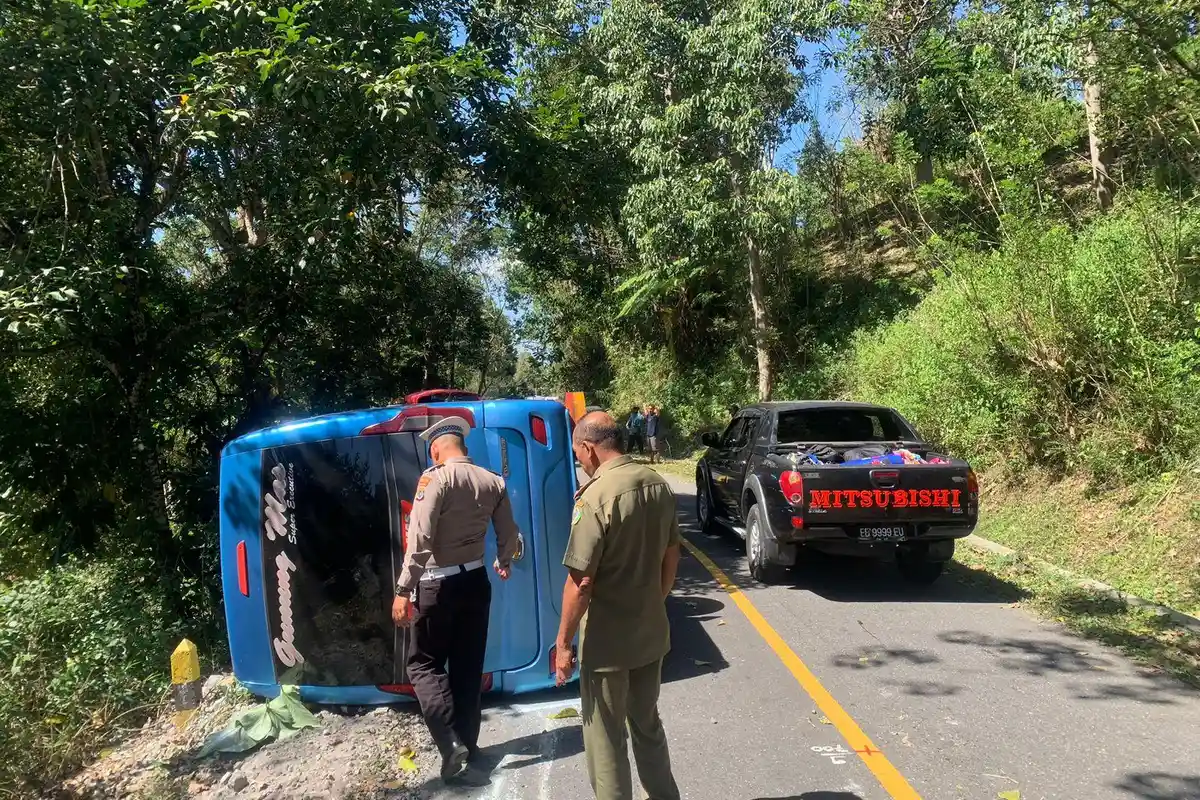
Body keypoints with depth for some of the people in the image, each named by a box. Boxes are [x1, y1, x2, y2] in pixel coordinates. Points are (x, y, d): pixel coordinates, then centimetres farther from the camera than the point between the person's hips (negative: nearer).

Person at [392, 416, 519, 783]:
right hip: (476, 580, 6)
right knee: (469, 666, 16)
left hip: (439, 584, -5)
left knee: (424, 663, 8)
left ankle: (451, 743, -4)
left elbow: (420, 540, -21)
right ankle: (467, 742, 25)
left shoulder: (435, 478, -14)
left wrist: (403, 590, -17)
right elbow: (508, 534, 10)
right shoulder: (493, 482, 2)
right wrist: (504, 563, 31)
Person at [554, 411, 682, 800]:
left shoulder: (597, 496, -23)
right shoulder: (659, 484, 0)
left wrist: (563, 642, -11)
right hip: (652, 633, 7)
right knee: (648, 724, 25)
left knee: (605, 739, 11)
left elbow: (580, 582, -22)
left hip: (607, 641, -7)